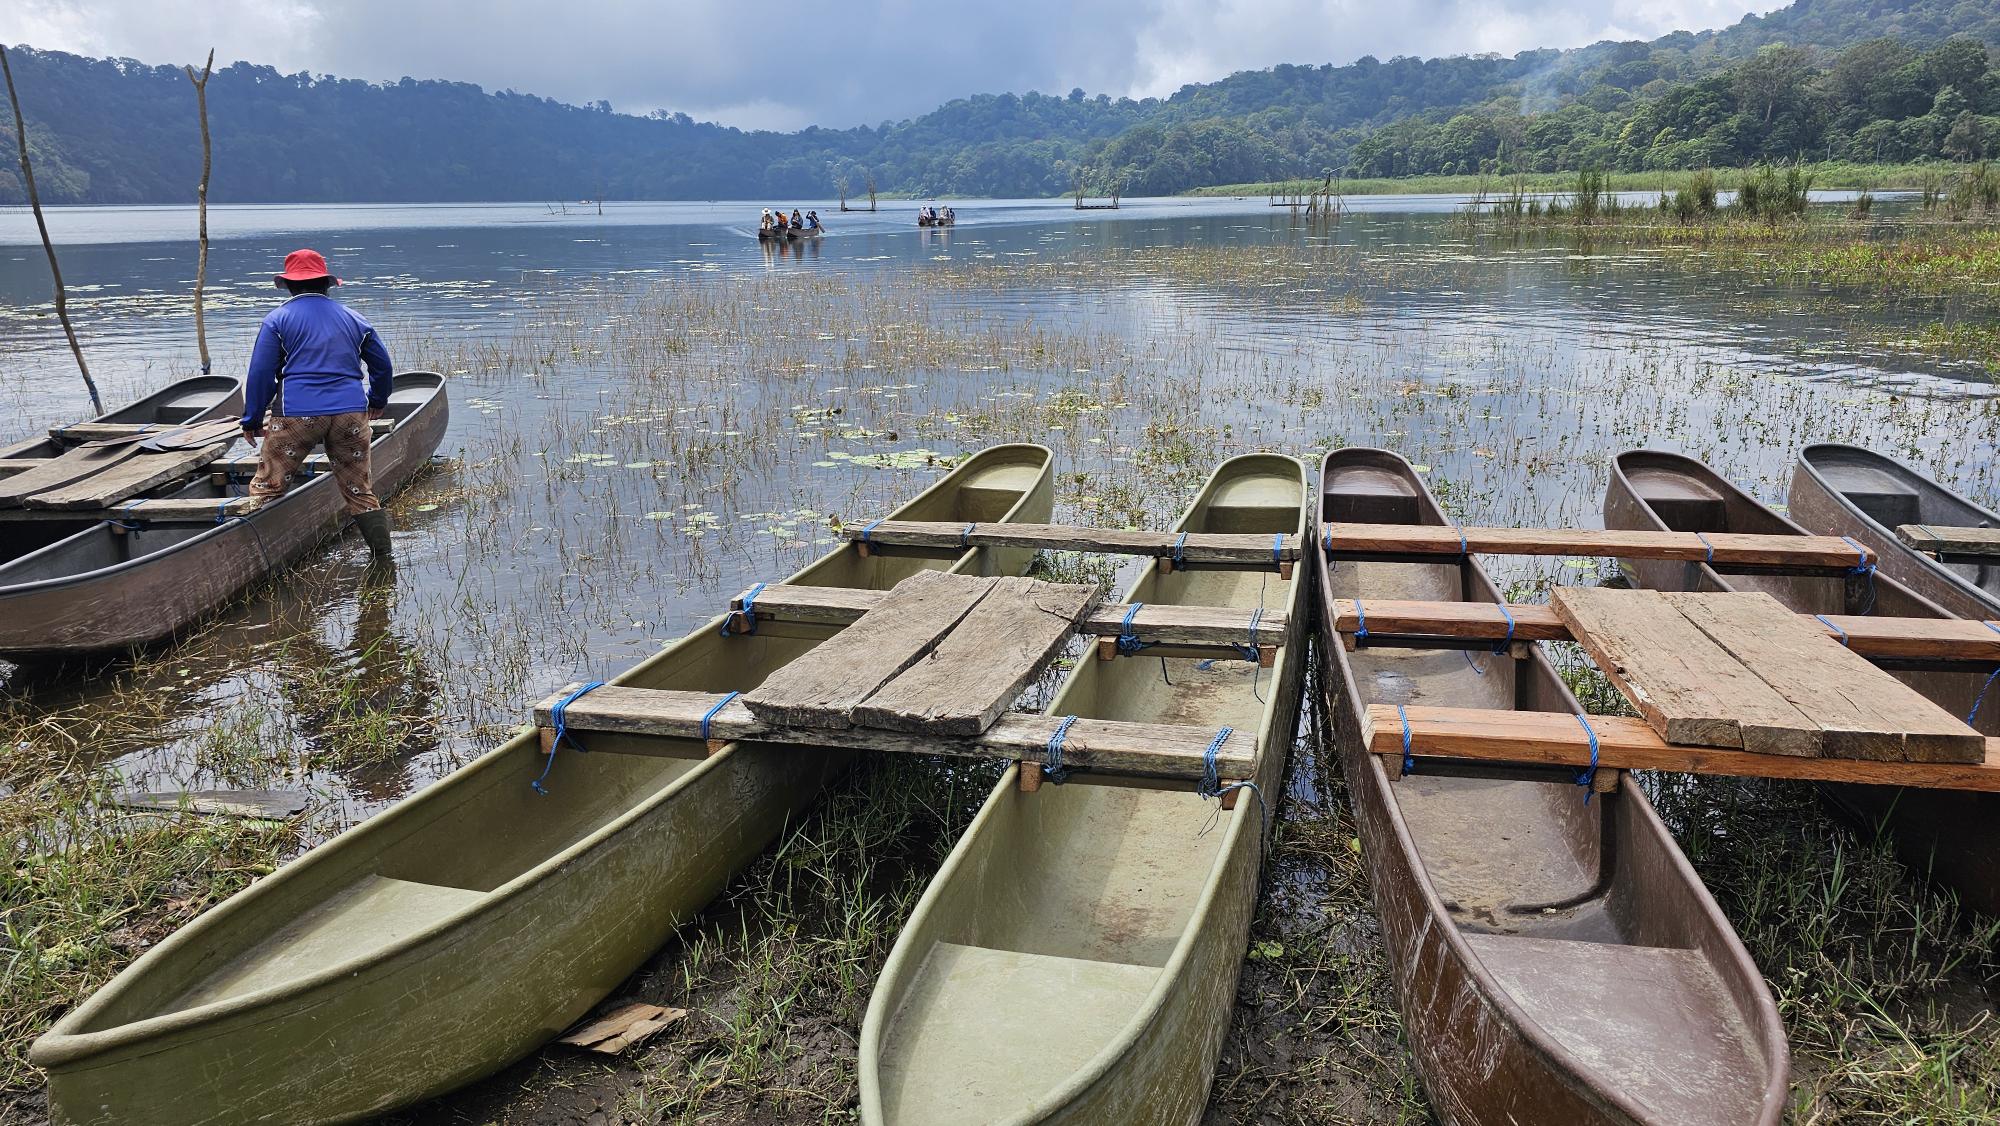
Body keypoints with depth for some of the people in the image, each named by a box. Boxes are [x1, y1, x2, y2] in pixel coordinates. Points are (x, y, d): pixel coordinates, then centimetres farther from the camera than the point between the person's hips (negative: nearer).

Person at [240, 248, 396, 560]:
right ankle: (384, 558, 10)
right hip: (350, 414, 3)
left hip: (296, 414, -3)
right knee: (360, 492, 10)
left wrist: (252, 421, 8)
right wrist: (377, 402, 38)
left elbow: (260, 374, 1)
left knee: (266, 489, 3)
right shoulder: (353, 319, 16)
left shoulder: (278, 318, 5)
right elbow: (383, 366, 22)